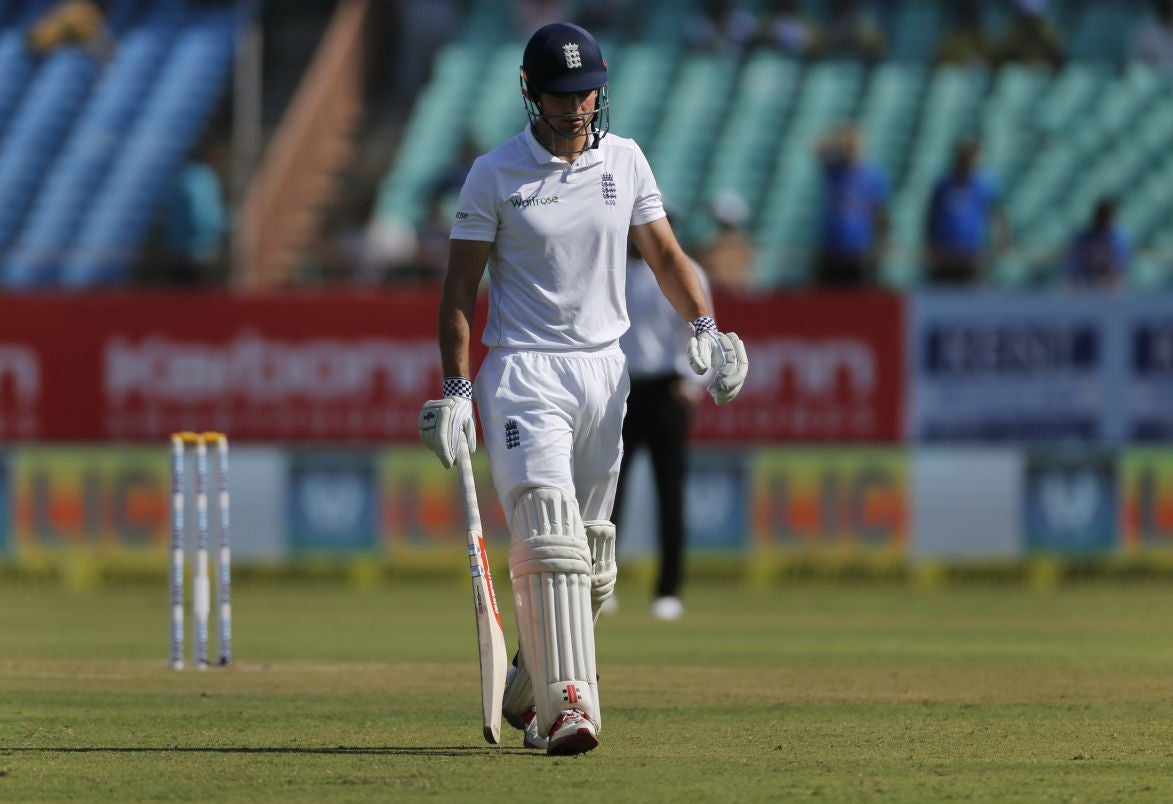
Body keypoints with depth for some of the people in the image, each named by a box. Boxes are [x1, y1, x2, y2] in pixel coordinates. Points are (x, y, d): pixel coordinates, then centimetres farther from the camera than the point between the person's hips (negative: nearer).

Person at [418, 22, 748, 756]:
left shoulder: (625, 161, 7)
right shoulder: (496, 175, -4)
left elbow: (664, 254, 12)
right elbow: (460, 288, -2)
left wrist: (704, 326, -5)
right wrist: (456, 390, -11)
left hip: (603, 371, 5)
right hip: (523, 371, -5)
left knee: (591, 559, 9)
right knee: (549, 536, -21)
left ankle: (527, 694, 26)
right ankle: (567, 704, -30)